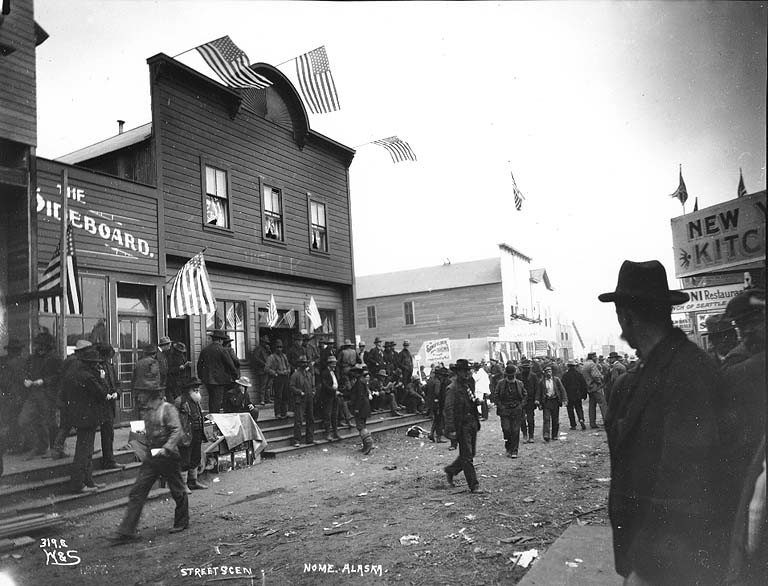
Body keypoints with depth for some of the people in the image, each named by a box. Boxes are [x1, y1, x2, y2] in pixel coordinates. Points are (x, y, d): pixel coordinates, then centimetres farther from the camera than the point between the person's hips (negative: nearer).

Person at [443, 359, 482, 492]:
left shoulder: (468, 385, 13)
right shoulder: (453, 388, -12)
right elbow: (449, 409, -18)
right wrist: (451, 429, -22)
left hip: (472, 424, 8)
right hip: (462, 425, -8)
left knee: (469, 454, 15)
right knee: (467, 456, -2)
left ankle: (450, 470, 35)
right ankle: (474, 485, 6)